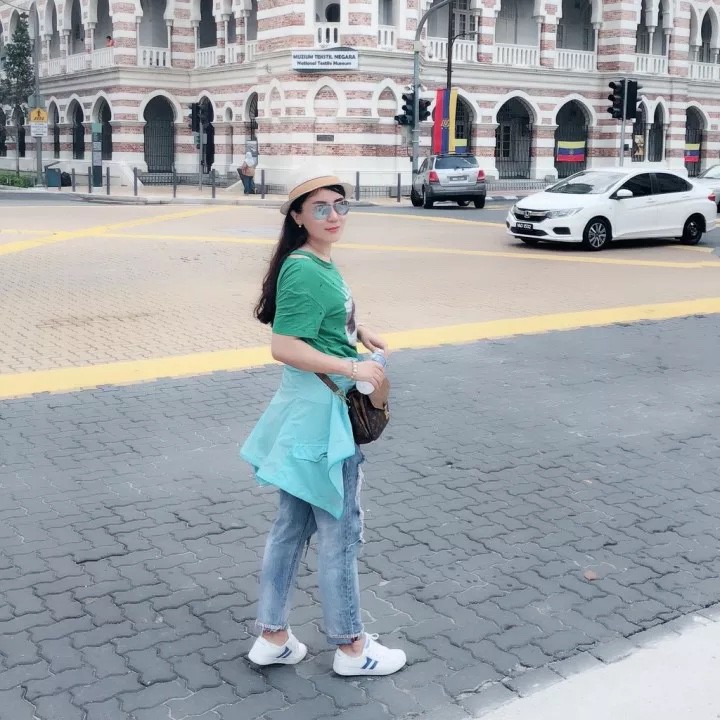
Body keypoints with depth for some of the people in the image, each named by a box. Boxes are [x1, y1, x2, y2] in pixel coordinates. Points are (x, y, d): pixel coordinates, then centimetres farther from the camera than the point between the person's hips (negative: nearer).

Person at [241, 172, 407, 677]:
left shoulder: (321, 264, 9)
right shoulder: (304, 270, -20)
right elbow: (284, 346, -25)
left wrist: (358, 332, 12)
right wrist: (352, 368, -21)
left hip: (311, 412, 10)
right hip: (321, 414, -10)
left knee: (292, 526, 16)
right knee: (340, 531, 5)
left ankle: (273, 637, 29)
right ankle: (351, 647, 22)